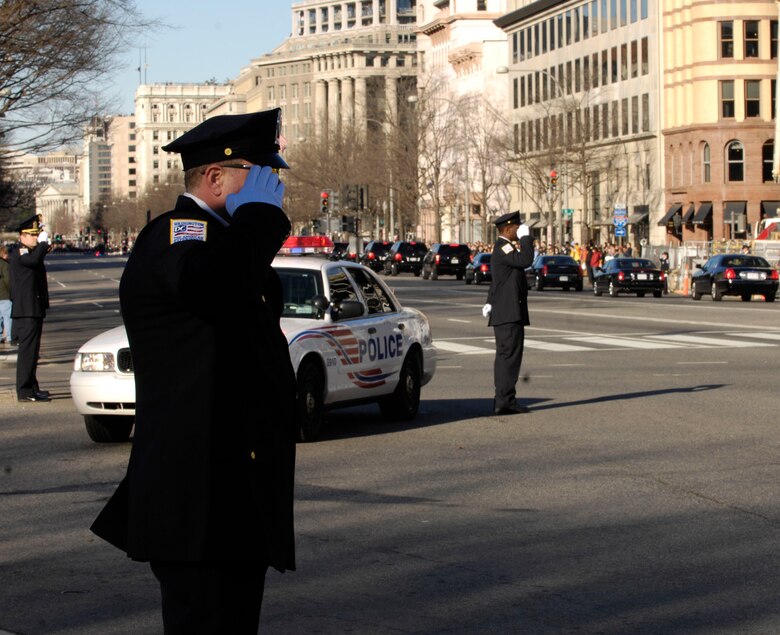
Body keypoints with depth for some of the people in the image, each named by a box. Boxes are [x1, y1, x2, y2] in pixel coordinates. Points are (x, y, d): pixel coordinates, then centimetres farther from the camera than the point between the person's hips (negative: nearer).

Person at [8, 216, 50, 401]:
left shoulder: (31, 252, 20)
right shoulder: (18, 253, -11)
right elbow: (33, 260, -31)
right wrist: (43, 245, -18)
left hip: (35, 310, 10)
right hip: (26, 311, -10)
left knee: (31, 350, 15)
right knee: (27, 349, -11)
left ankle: (32, 388, 23)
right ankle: (25, 391, -12)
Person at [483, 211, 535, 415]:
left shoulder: (503, 247, 19)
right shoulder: (503, 247, -14)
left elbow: (497, 280, 27)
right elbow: (525, 260, -29)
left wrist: (490, 302, 28)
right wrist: (525, 237, -18)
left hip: (506, 312, 11)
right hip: (509, 313, -11)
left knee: (506, 355, 12)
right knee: (510, 354, -13)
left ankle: (503, 400, 16)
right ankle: (505, 400, -16)